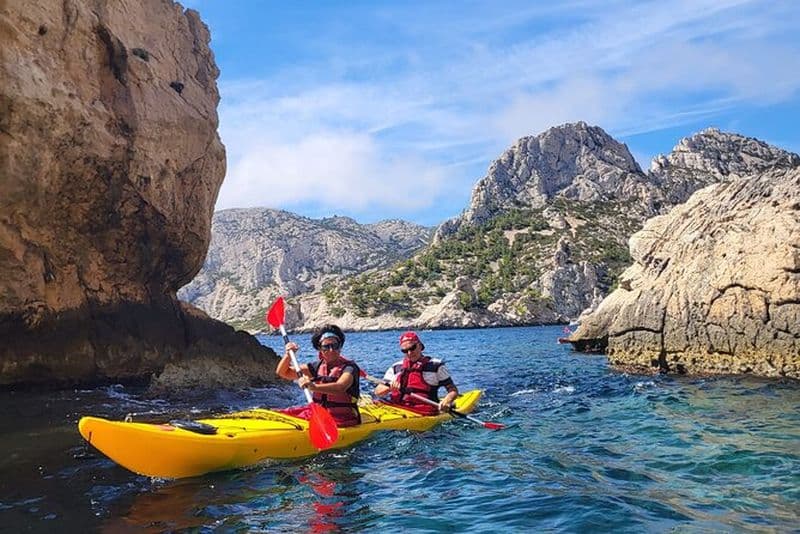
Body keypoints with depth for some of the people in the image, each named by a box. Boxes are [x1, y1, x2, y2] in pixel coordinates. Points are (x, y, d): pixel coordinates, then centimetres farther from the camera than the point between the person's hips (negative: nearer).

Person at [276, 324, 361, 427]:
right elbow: (282, 372, 9)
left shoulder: (349, 367, -13)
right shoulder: (317, 366, 5)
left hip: (341, 419, -6)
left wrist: (314, 387, -50)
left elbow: (340, 388, -36)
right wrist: (288, 355, -10)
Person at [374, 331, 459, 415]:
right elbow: (377, 391, 12)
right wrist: (389, 387, -9)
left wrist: (447, 400, -16)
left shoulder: (435, 366, 8)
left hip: (423, 412, -3)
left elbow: (453, 391, 7)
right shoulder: (396, 368, 18)